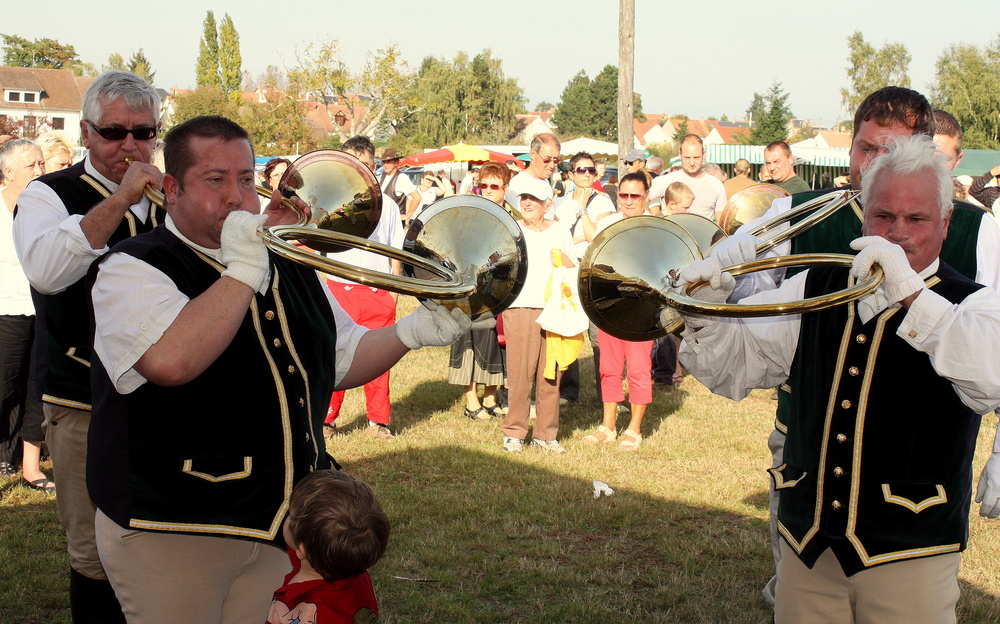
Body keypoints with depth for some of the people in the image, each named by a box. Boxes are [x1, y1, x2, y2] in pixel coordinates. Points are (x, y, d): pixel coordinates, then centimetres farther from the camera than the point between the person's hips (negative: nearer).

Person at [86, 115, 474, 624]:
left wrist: (410, 332, 3)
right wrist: (244, 270, -25)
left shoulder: (290, 268, 13)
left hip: (282, 522, 7)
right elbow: (171, 361, -31)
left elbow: (339, 364, 21)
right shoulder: (132, 269, -11)